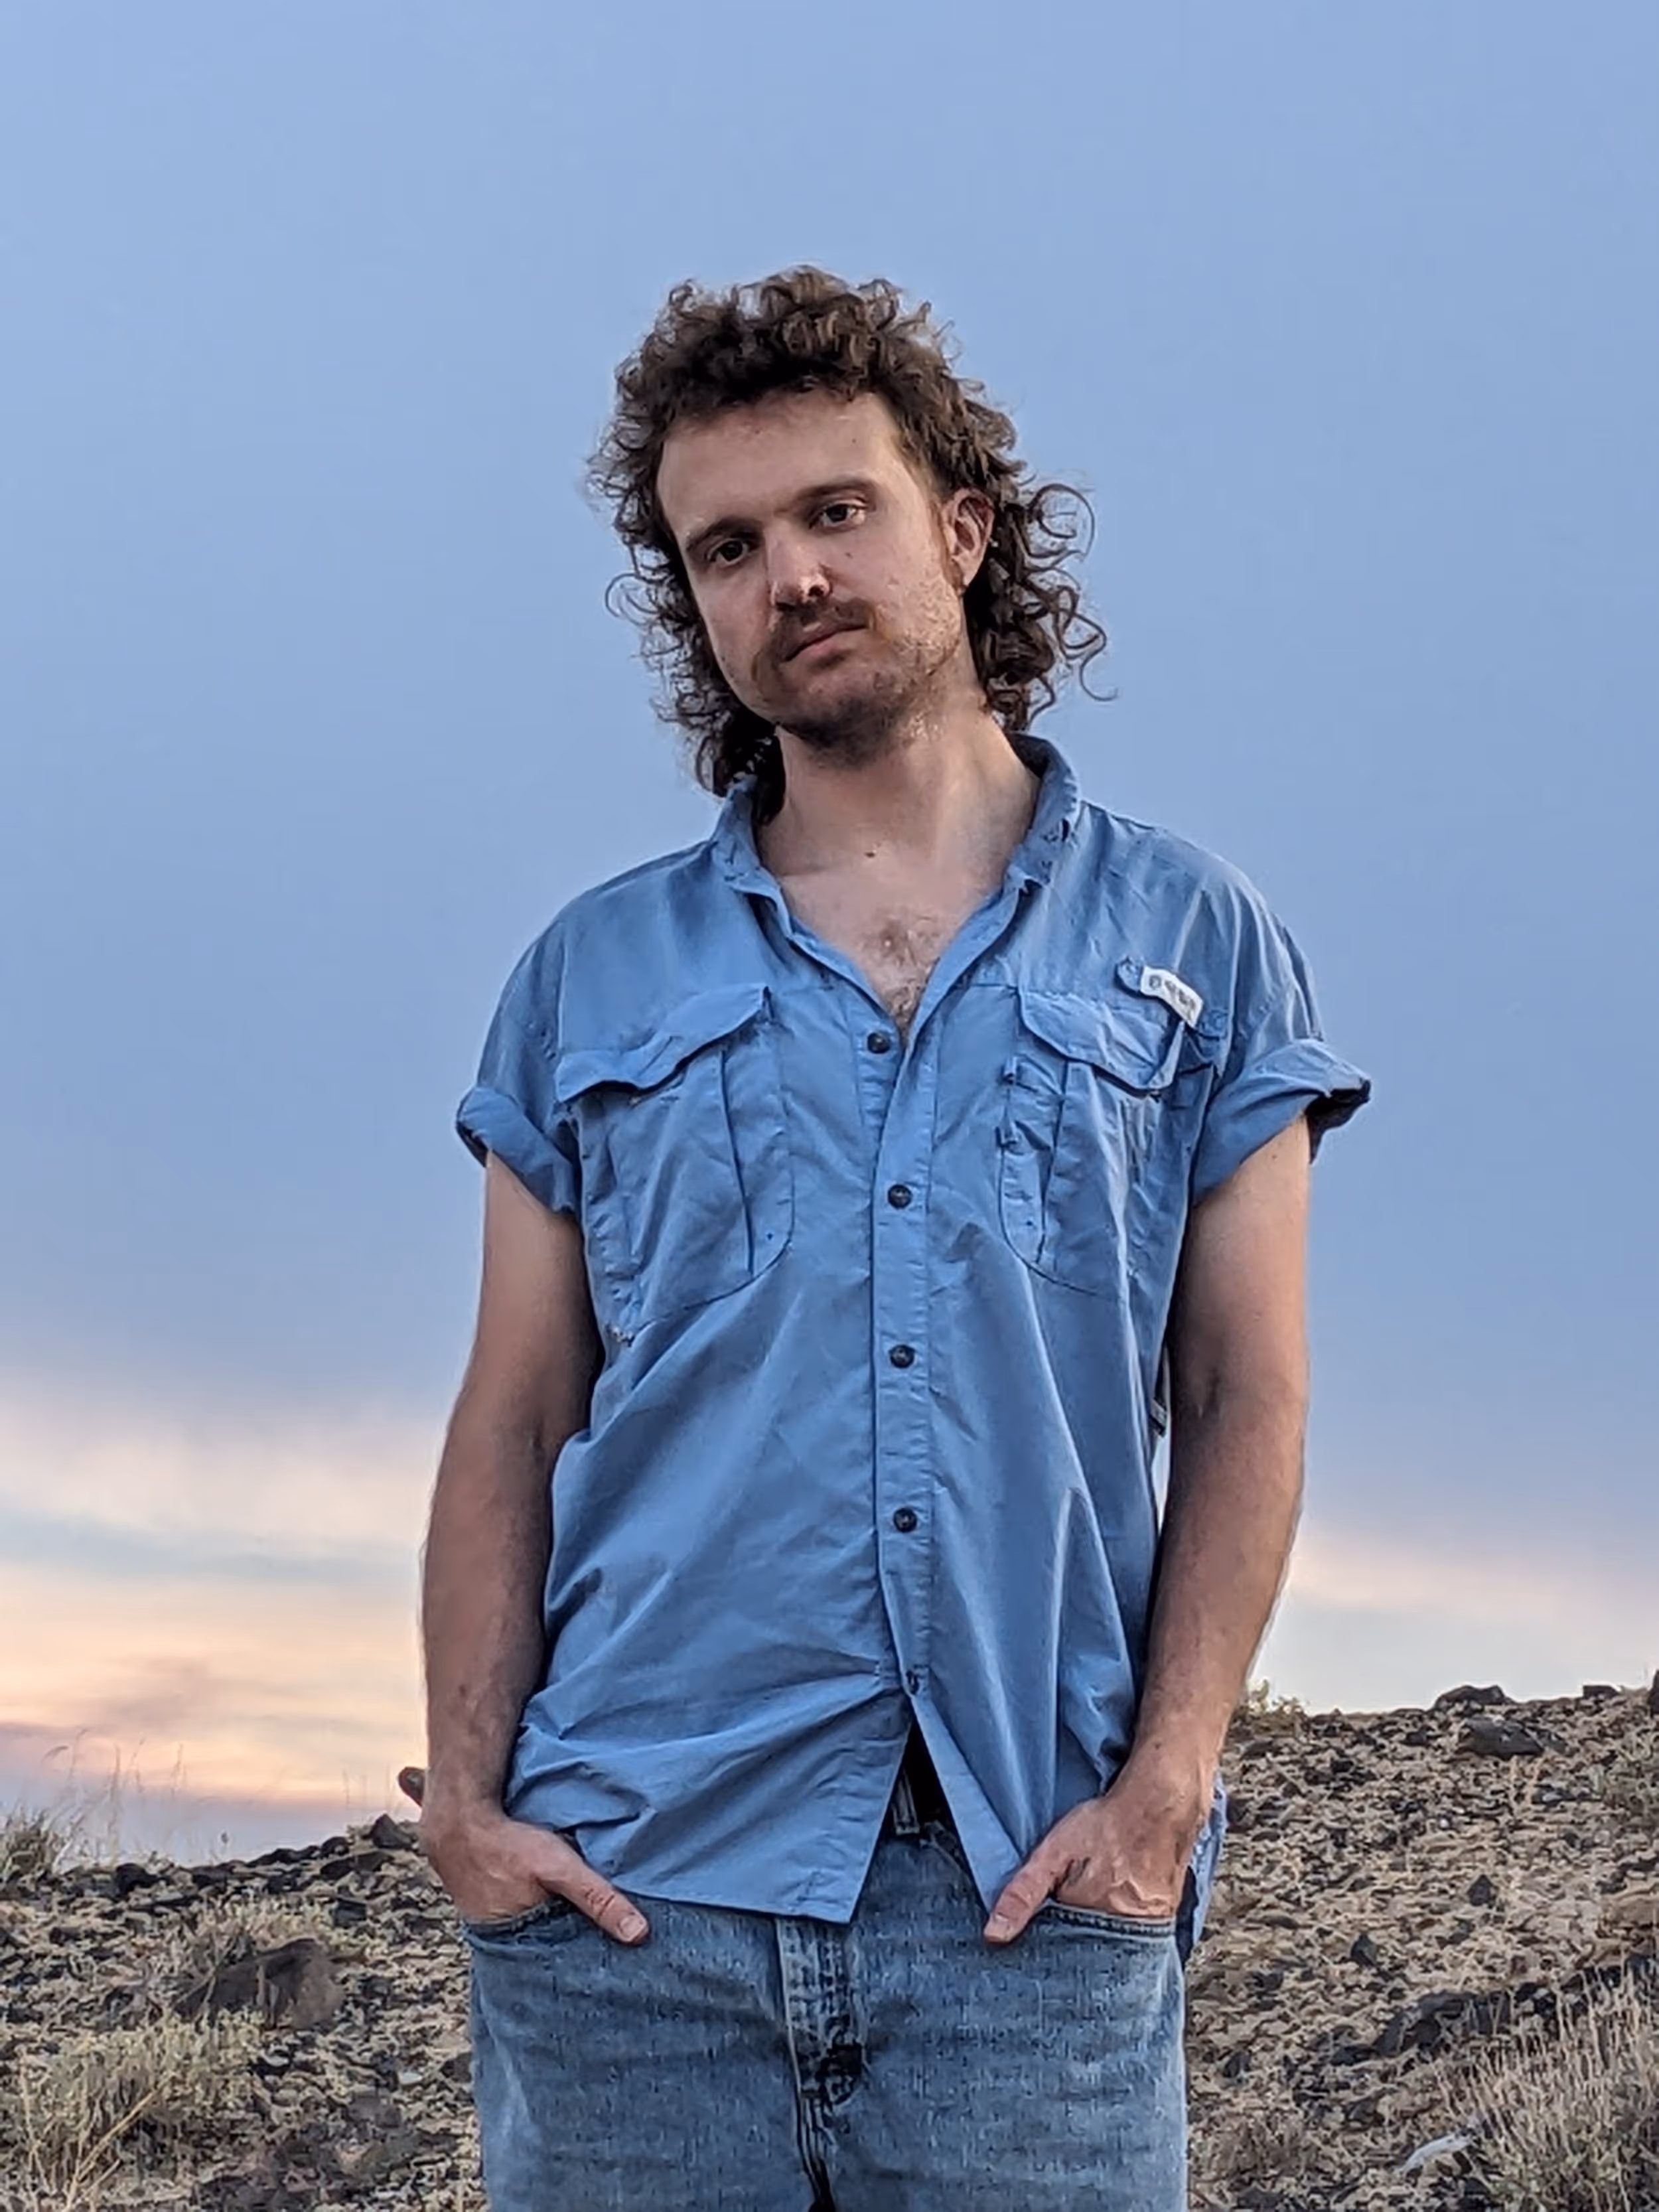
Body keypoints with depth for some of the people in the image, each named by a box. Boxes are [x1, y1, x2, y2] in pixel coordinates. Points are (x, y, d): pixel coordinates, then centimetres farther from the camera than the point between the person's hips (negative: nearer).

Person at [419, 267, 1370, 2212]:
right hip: (626, 1896, 1)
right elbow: (514, 1423, 10)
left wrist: (1165, 1789, -7)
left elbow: (1245, 1401, 5)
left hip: (1030, 1898, -1)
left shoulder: (1190, 942, 10)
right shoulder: (594, 977, 13)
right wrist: (466, 1796, -2)